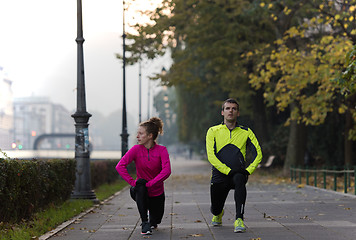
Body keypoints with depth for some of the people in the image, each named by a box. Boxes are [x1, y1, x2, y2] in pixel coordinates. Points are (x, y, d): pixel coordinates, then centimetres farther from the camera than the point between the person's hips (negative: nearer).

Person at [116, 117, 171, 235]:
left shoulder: (161, 150, -14)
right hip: (140, 191, -1)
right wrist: (132, 182, -29)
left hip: (156, 193, 1)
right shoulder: (136, 149, -12)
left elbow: (166, 171, -27)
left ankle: (152, 222, 52)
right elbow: (120, 166, -21)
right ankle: (144, 223, -31)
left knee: (155, 222, 9)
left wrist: (150, 183, -31)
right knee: (141, 182, -35)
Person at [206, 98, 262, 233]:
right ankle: (218, 214, 47)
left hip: (238, 174, -1)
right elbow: (211, 156, -7)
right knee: (215, 209, 6)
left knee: (239, 179, -37)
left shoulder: (246, 132, 8)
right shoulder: (213, 131, 3)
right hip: (219, 175, 1)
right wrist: (229, 171, -18)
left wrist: (248, 171, -11)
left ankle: (239, 220, -35)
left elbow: (257, 154, 5)